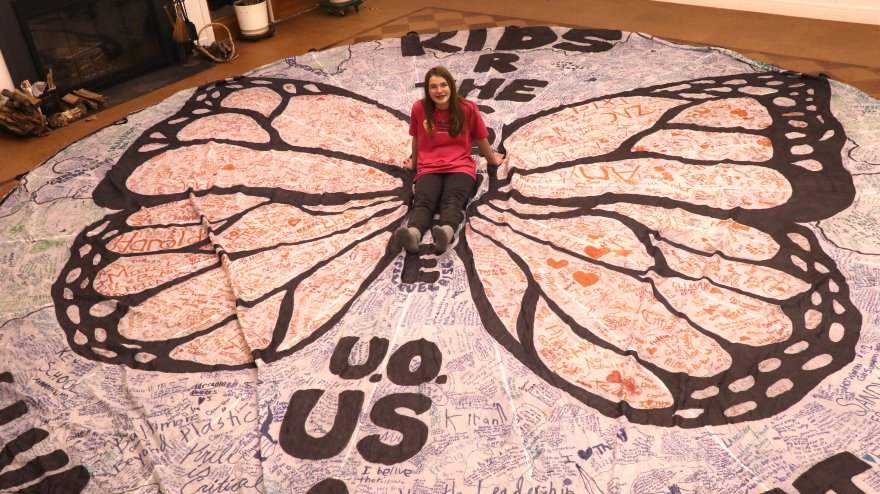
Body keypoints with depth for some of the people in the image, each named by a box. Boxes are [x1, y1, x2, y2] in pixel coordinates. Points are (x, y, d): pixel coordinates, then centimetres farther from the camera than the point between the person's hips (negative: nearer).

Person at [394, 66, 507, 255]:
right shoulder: (419, 108, 2)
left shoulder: (468, 109, 1)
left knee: (452, 201, -34)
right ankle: (413, 233, -62)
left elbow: (480, 139, 16)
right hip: (429, 168, 1)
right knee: (423, 201, -32)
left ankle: (446, 232, -64)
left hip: (460, 167, -1)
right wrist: (414, 162, 33)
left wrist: (493, 160, 28)